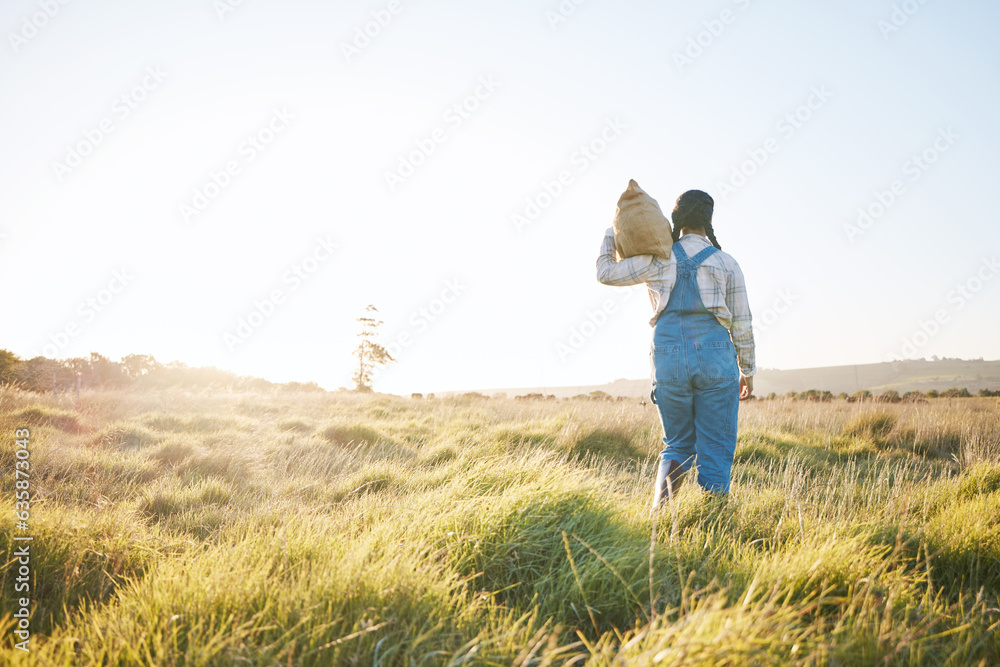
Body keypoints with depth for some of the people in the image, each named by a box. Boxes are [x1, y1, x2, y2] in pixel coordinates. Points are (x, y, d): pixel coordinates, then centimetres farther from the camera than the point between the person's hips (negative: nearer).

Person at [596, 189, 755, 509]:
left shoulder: (658, 260, 2)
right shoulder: (726, 263, 3)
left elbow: (605, 273, 13)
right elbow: (741, 322, 4)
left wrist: (610, 236, 28)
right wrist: (747, 370, 14)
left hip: (669, 359, 1)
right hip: (716, 359, -1)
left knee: (679, 444, 17)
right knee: (716, 451, 6)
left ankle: (665, 487, -11)